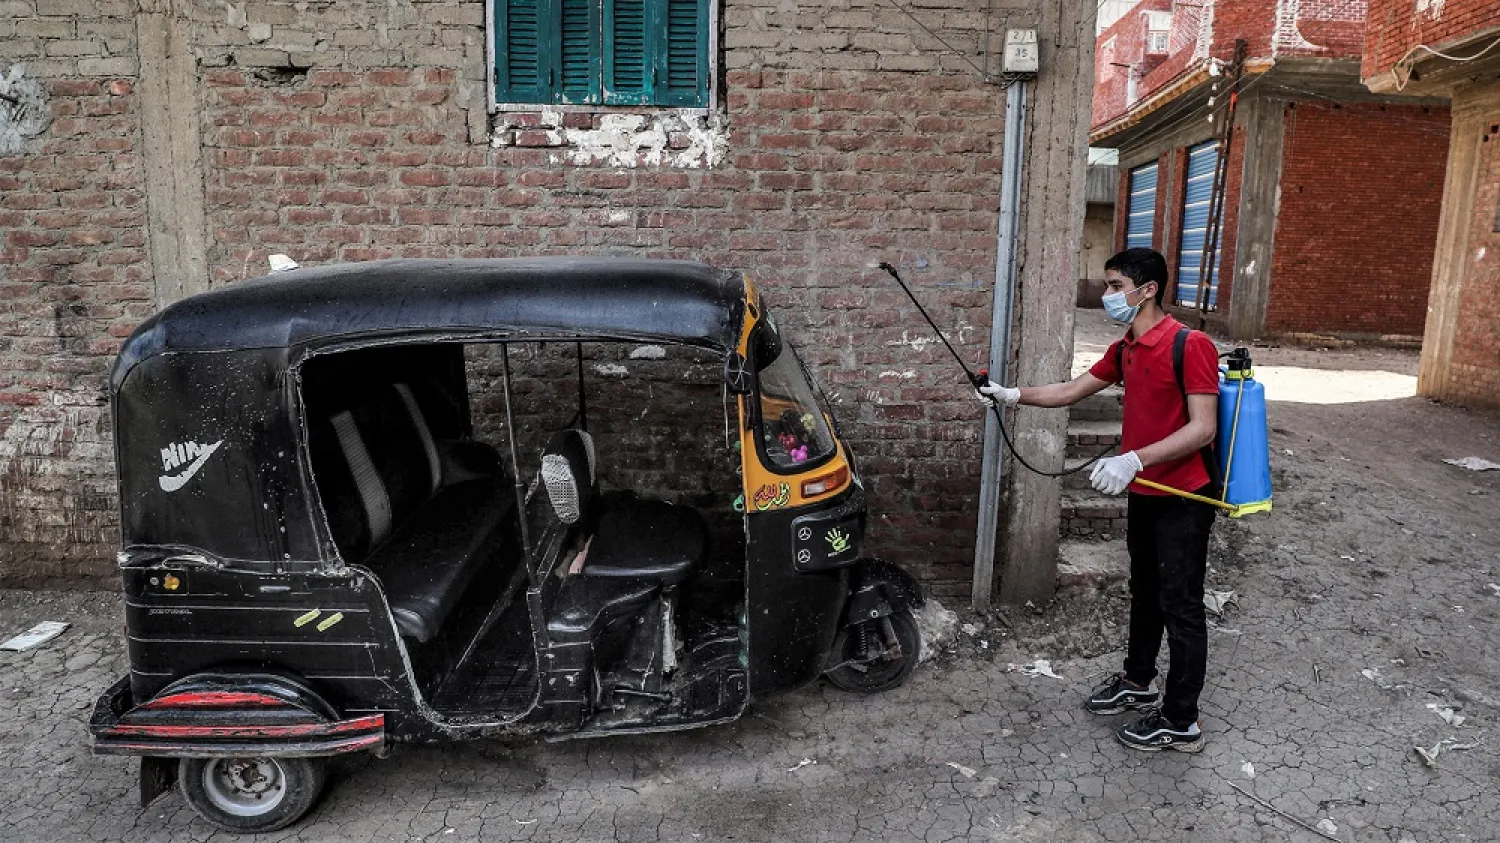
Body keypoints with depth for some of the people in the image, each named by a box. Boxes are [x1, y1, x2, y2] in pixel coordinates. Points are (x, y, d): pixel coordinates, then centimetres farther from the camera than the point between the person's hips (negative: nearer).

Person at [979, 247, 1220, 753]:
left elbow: (1203, 429, -25)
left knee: (1181, 607, 2)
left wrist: (1133, 460, -33)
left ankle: (1180, 722, 14)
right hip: (1144, 493, 8)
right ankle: (1138, 682, 39)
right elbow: (1071, 392, 14)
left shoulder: (1190, 346, -20)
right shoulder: (1124, 351, 7)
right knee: (1144, 593, 21)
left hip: (1184, 498, -8)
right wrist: (1013, 396, 3)